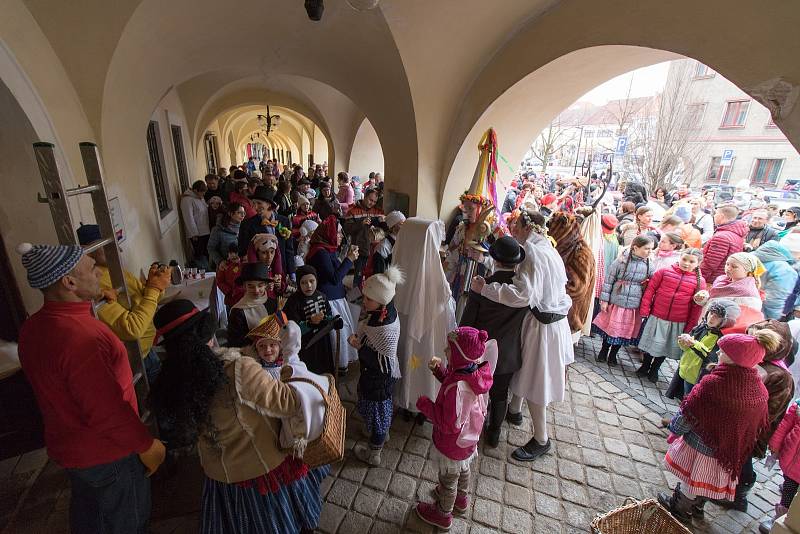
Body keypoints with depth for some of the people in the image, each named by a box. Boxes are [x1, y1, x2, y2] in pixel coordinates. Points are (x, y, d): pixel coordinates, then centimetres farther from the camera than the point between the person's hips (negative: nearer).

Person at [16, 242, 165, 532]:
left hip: (67, 446, 8)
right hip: (106, 454, -8)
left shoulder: (32, 327, -5)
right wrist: (148, 445, -17)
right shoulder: (81, 338, -35)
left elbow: (54, 387, 6)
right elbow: (108, 412, -30)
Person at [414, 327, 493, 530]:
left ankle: (443, 514, 49)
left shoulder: (457, 388, -43)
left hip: (453, 445, -7)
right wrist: (439, 369, -14)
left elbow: (450, 425, -34)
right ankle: (461, 499, 63)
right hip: (468, 439, 7)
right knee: (463, 469, 34)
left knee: (448, 480, 22)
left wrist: (426, 405, -25)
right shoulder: (475, 372, -18)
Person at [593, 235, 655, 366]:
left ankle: (612, 356, 31)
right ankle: (603, 353, 29)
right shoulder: (621, 261, -9)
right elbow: (609, 281, -5)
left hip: (634, 306, 3)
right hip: (616, 302, -2)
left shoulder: (649, 266, 0)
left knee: (624, 331, 12)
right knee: (610, 328, 8)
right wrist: (604, 300, -6)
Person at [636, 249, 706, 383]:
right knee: (652, 343, 13)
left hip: (679, 323, 1)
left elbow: (697, 306, -1)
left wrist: (690, 327, -2)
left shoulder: (699, 281, -2)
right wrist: (644, 310, -7)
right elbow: (650, 290, -3)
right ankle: (645, 367, 33)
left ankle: (654, 370, 35)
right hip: (656, 317, -1)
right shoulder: (664, 271, -5)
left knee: (665, 347, 16)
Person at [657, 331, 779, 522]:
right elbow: (759, 424, 4)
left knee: (691, 479, 19)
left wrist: (675, 427, -4)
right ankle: (697, 506, 49)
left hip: (700, 445, -5)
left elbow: (689, 414, -23)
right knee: (709, 479, 27)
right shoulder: (759, 390, -11)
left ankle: (681, 508, 40)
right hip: (731, 449, 5)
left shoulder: (713, 383, -32)